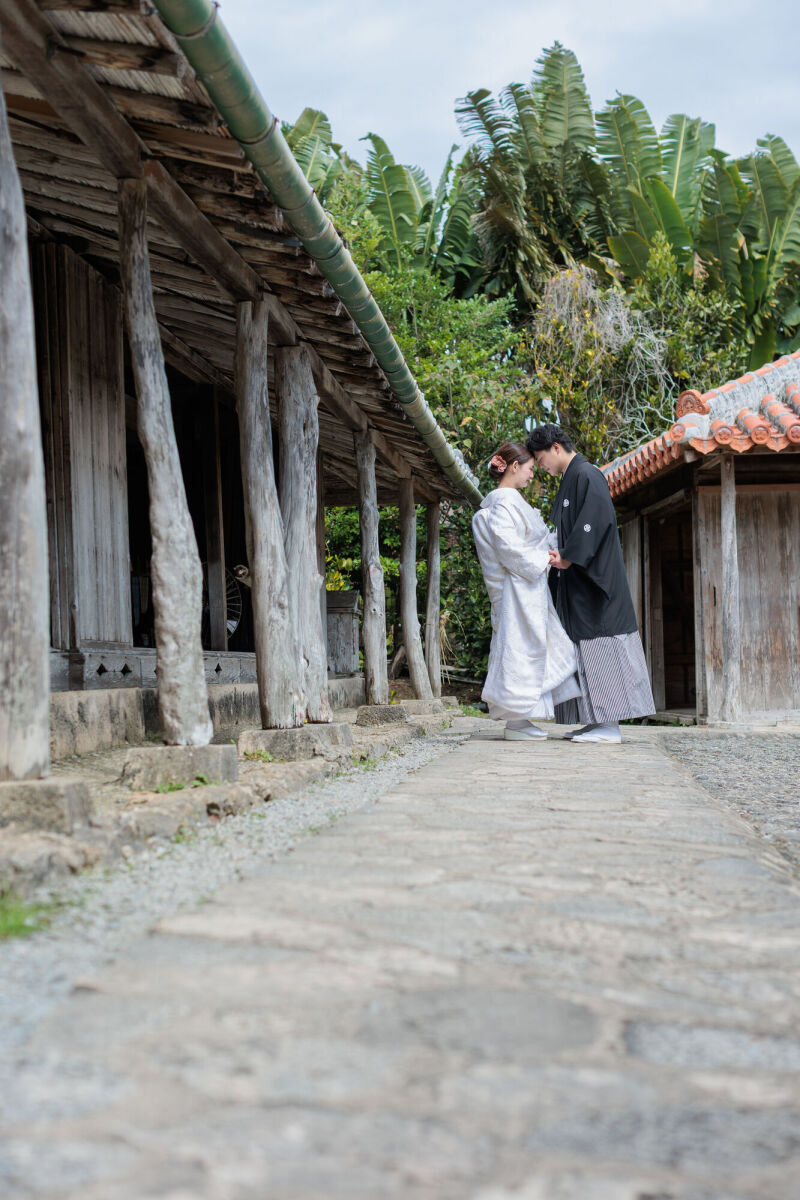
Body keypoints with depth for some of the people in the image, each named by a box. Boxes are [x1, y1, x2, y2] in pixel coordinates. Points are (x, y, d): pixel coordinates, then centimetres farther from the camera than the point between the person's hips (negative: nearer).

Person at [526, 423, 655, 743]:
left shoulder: (587, 475, -9)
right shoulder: (569, 481, 20)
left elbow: (598, 519, -22)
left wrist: (569, 558, -22)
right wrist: (558, 557, 9)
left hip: (592, 581, -10)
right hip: (575, 586, 10)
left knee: (599, 646, -10)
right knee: (584, 648, 8)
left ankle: (610, 726, -9)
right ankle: (598, 721, 11)